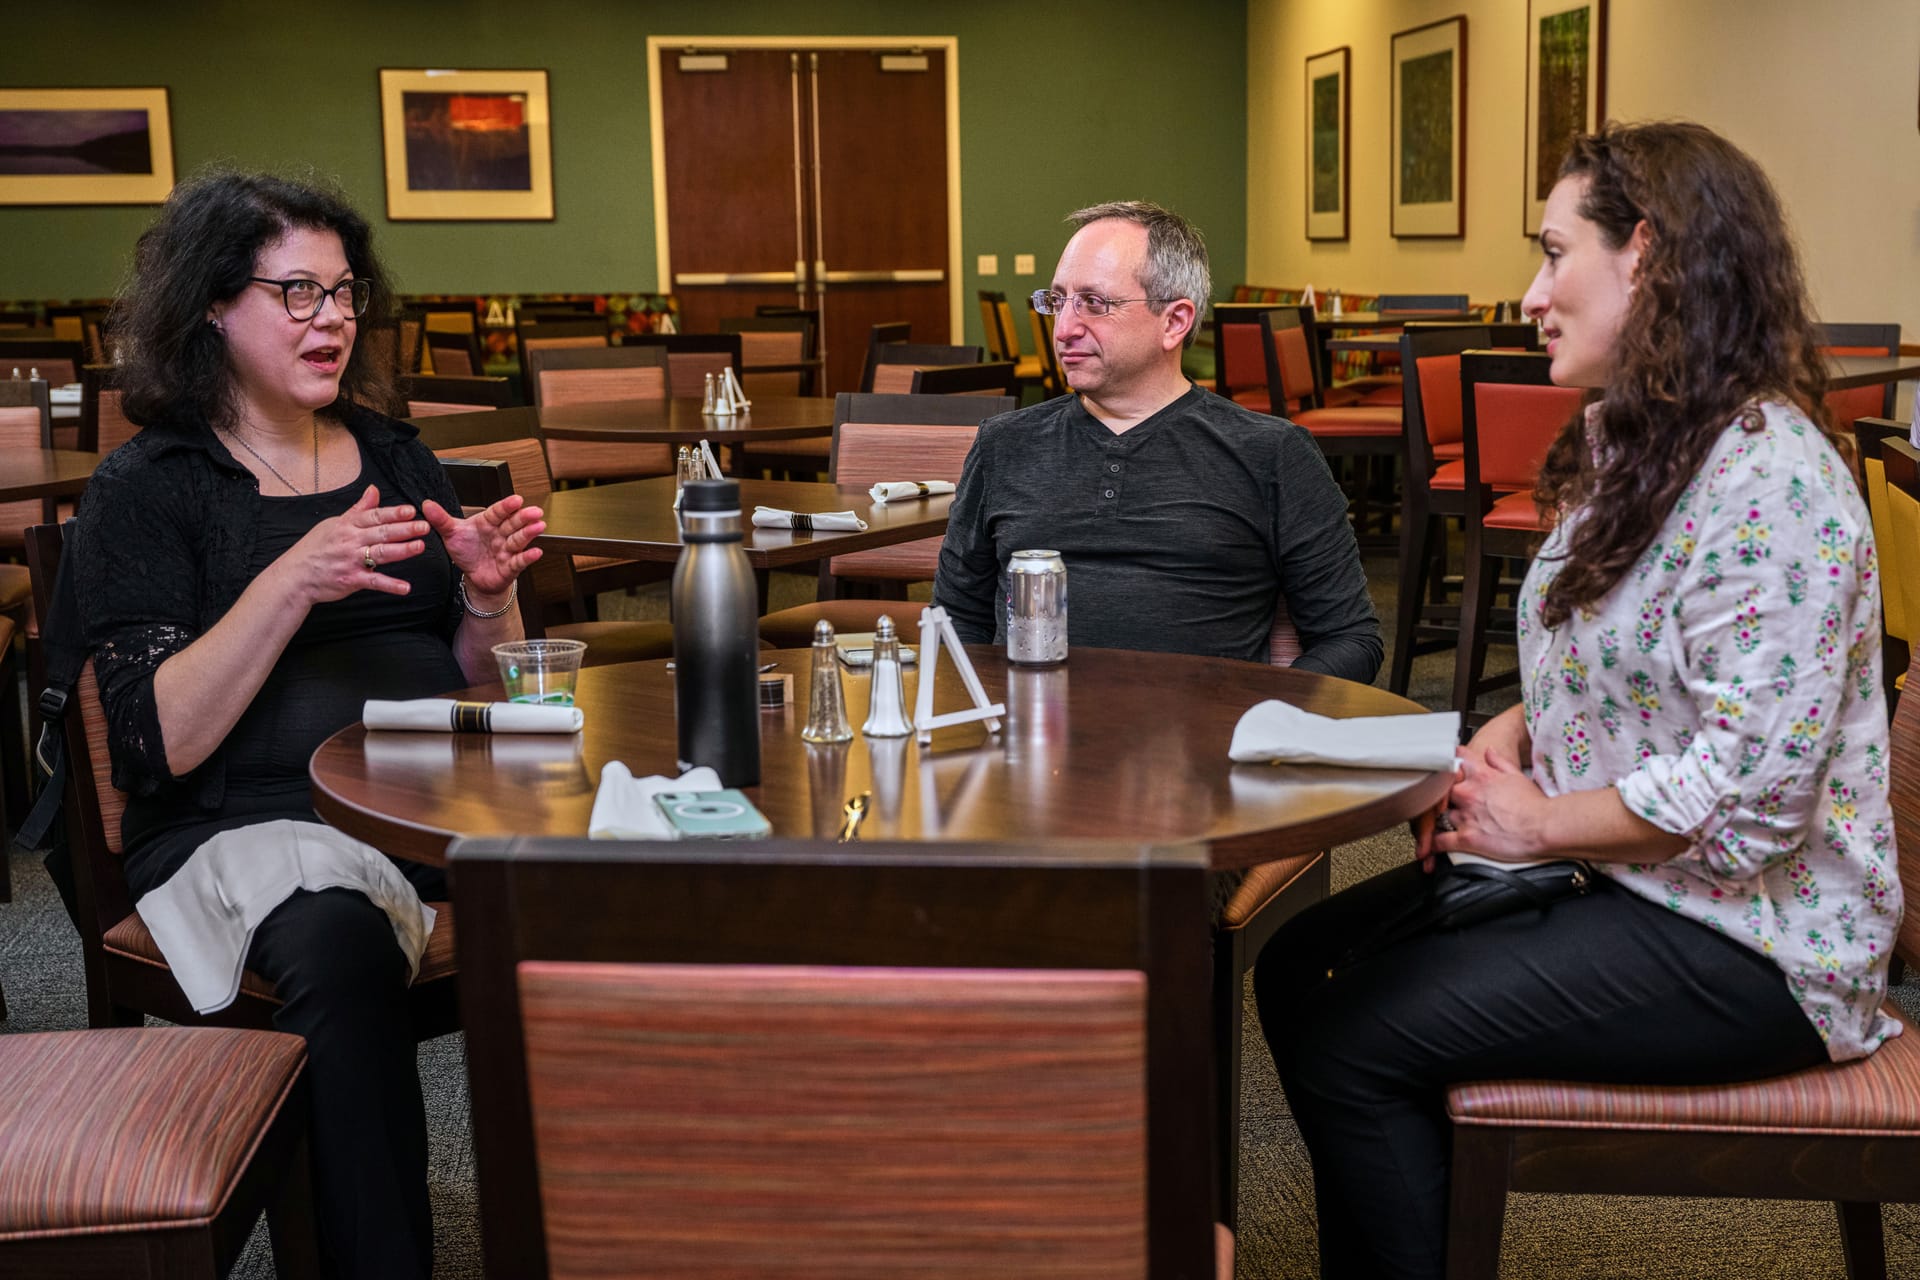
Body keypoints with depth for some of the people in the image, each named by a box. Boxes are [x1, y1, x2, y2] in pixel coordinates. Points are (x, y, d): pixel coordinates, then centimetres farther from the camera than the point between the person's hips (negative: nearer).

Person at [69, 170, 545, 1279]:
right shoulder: (146, 490, 4)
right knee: (342, 940, -37)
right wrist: (291, 584, -17)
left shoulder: (394, 457, 17)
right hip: (250, 824, -3)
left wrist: (488, 597, -3)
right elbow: (158, 741, -7)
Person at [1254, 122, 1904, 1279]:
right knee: (1300, 964, 0)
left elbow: (1749, 794, -26)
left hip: (1742, 942, -9)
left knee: (1350, 1037, -16)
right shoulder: (1628, 445, 11)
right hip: (1608, 874, 9)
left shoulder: (1771, 485, -22)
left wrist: (1538, 823, -15)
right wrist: (1499, 744, 0)